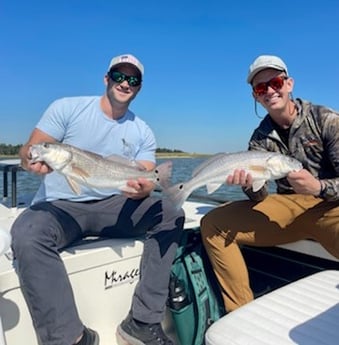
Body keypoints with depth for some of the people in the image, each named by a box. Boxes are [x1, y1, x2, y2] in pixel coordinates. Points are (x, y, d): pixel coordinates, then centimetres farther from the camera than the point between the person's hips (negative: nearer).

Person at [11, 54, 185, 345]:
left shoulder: (143, 133, 8)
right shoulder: (67, 108, 1)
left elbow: (145, 182, -1)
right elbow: (28, 152, -5)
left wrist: (140, 188, -27)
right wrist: (33, 159, -30)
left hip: (111, 205, 3)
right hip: (58, 205, -2)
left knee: (171, 215, -17)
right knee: (27, 235, -34)